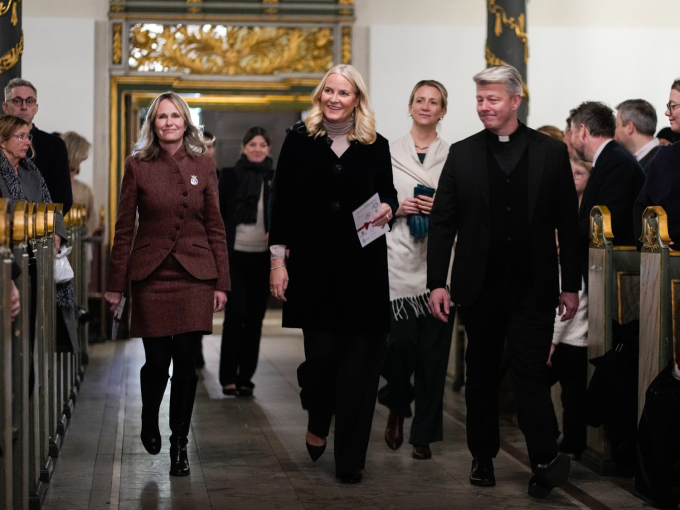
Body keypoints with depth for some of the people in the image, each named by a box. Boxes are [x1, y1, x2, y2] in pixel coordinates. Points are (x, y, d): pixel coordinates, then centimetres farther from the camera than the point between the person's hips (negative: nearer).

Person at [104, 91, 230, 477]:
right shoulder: (137, 166, 2)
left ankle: (180, 445, 13)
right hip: (151, 273, -1)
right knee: (158, 360, -1)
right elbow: (124, 228, 4)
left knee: (186, 361, -1)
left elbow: (215, 228, 7)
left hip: (194, 275, 1)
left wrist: (221, 283, 3)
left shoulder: (204, 167, 5)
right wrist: (116, 283, 1)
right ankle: (150, 422, 31)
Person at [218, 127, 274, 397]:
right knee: (236, 313, -8)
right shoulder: (230, 175, 2)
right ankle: (228, 377, -1)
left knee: (255, 317, 7)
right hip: (235, 254, -3)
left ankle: (245, 377, 15)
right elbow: (219, 215, 1)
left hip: (263, 257, 3)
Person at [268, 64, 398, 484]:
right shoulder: (299, 142, 3)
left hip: (363, 267, 1)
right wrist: (278, 262, -2)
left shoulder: (376, 146, 5)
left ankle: (350, 458, 9)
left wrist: (389, 208, -8)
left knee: (359, 360, 0)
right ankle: (318, 424, 30)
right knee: (321, 353, -2)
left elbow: (388, 193, 16)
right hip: (313, 266, 0)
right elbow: (282, 205, 3)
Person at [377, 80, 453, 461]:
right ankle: (397, 409, 24)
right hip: (399, 261, 0)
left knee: (433, 348, -1)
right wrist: (397, 208, -6)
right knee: (399, 341, -6)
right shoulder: (389, 153, 9)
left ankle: (425, 433, 11)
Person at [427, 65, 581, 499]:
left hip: (533, 288, -2)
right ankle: (483, 458, 22)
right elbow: (442, 222, 4)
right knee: (481, 376, 11)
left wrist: (571, 285, 2)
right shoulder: (462, 154, 5)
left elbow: (568, 224, 4)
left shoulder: (552, 153, 2)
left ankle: (546, 460, -1)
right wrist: (438, 282, -3)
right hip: (480, 288, 2)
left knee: (532, 373, -7)